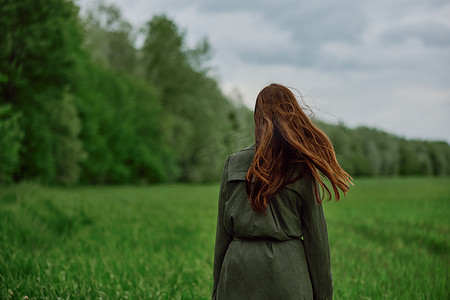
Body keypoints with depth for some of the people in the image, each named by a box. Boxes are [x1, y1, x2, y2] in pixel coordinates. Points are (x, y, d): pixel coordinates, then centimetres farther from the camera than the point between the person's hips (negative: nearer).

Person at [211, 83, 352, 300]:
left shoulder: (233, 164, 1)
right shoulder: (303, 169, -3)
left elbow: (223, 233, 5)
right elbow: (316, 237, -1)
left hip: (239, 268, 2)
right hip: (288, 274, -2)